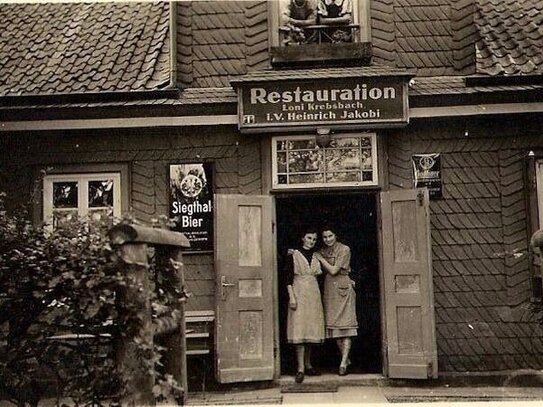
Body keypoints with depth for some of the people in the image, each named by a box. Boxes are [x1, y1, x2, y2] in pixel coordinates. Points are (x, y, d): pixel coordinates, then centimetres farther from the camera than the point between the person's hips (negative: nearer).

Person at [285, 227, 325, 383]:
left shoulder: (316, 256, 13)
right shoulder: (294, 255, -1)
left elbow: (319, 275, 17)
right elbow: (288, 278, -5)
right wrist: (292, 297, -14)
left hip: (314, 295, 5)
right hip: (299, 294, -5)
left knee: (311, 329, 7)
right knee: (299, 330, -9)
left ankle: (308, 365, 18)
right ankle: (301, 369, -10)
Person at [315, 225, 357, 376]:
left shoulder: (344, 249, -6)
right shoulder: (322, 251, 12)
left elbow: (333, 270, -12)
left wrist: (320, 258, -5)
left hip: (342, 289, -6)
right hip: (329, 290, 6)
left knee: (345, 325, -8)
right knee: (333, 325, 6)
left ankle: (343, 363, -10)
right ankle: (345, 358, 18)